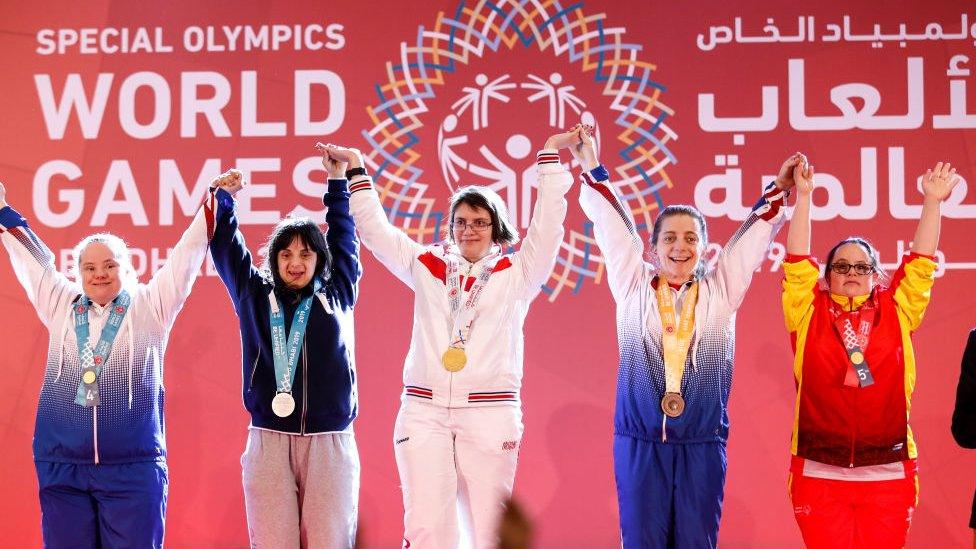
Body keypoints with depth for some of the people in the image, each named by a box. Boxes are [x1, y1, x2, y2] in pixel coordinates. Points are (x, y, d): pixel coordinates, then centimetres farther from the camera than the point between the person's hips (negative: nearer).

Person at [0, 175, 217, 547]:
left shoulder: (150, 306, 5)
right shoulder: (61, 306, 12)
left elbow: (187, 254, 6)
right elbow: (33, 259, 21)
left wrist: (214, 202, 4)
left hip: (134, 470, -2)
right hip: (62, 469, 2)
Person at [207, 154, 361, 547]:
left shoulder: (337, 297, 12)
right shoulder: (254, 296, 13)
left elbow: (344, 239, 18)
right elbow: (226, 248, 17)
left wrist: (338, 180, 19)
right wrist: (224, 198, 10)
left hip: (330, 444, 0)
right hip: (269, 441, 0)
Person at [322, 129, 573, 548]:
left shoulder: (516, 274, 8)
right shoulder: (427, 267, 15)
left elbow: (546, 227, 0)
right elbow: (376, 229, 21)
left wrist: (550, 156, -3)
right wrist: (356, 170, 20)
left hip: (491, 414, -2)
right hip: (423, 411, 2)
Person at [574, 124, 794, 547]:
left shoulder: (720, 290, 7)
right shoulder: (633, 287, 6)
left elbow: (753, 235, 10)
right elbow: (614, 226, 8)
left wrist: (779, 190, 5)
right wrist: (592, 170, 8)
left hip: (703, 445, 0)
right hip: (639, 443, 0)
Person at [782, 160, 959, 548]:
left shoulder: (896, 312, 10)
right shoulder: (809, 314, 6)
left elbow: (920, 263, 7)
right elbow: (798, 262, 1)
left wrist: (933, 201, 2)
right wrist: (803, 196, -5)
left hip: (888, 474, 1)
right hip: (819, 474, -1)